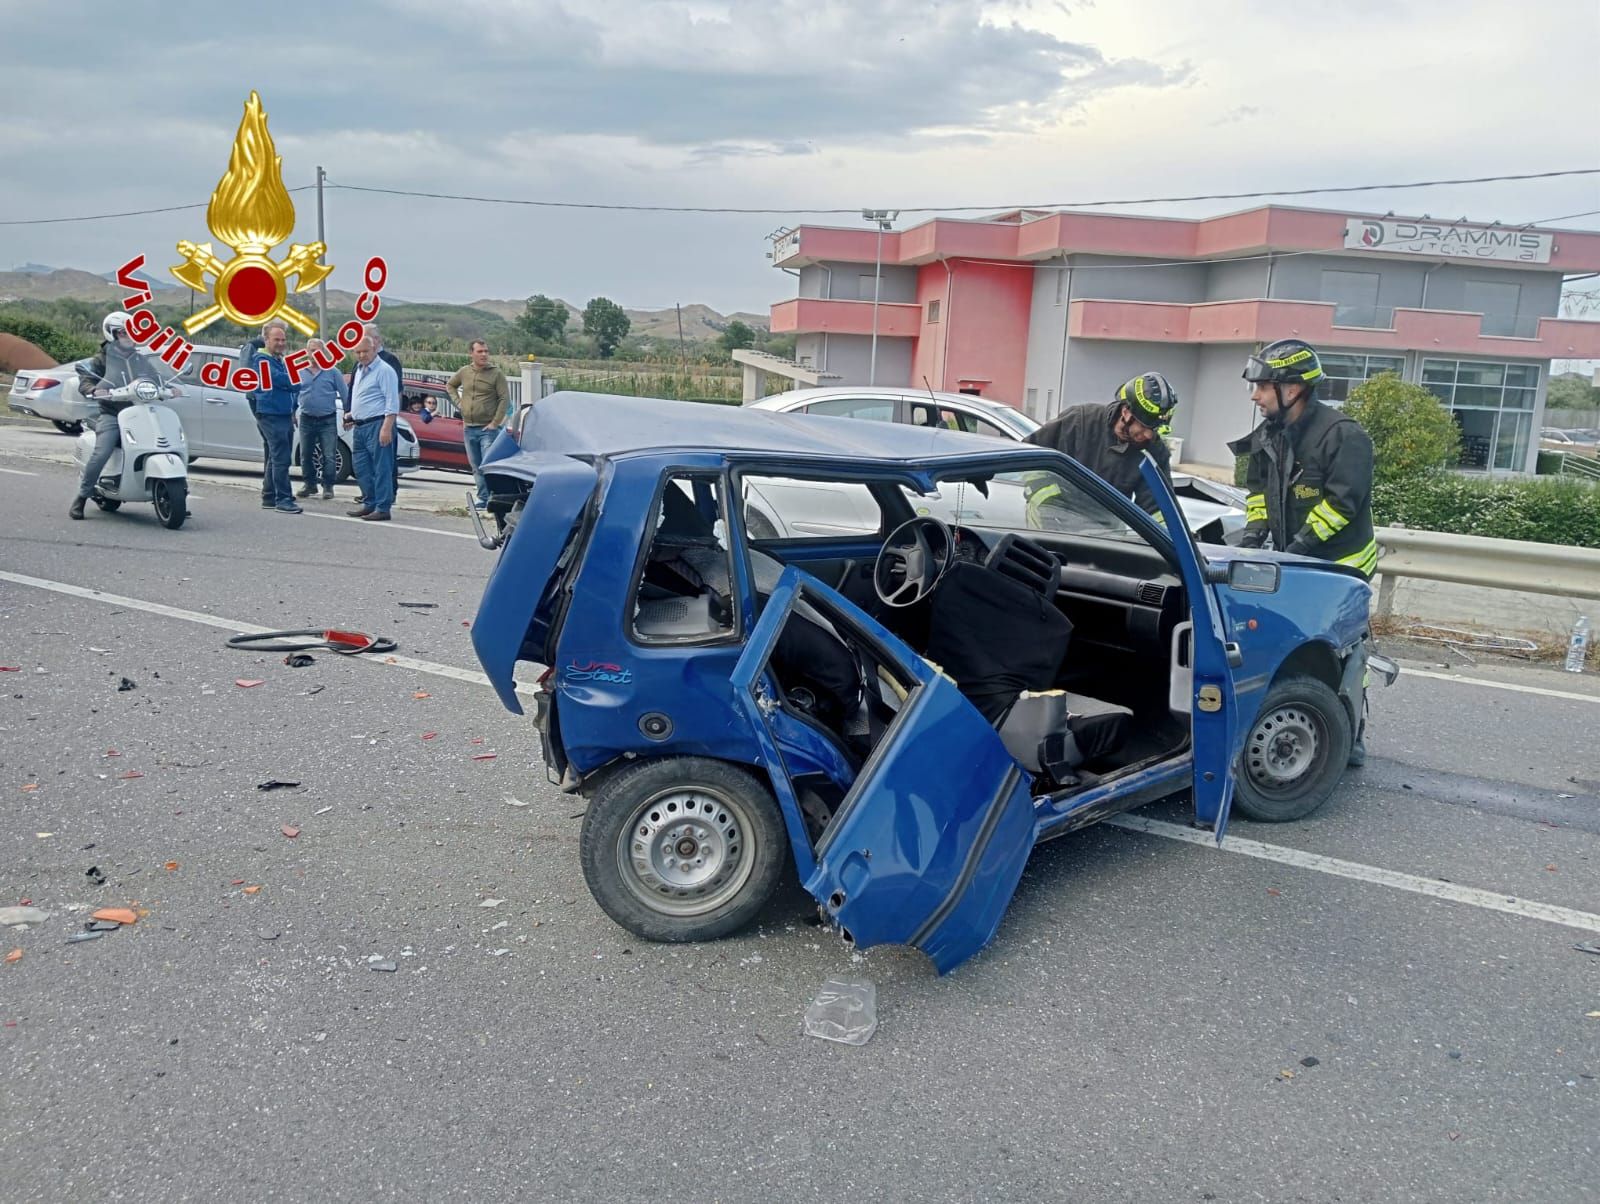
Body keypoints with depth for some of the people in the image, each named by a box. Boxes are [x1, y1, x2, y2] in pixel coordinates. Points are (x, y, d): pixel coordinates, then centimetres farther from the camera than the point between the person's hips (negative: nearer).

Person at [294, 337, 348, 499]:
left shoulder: (332, 372, 0)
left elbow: (345, 394, 1)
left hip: (328, 420, -3)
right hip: (306, 420, 3)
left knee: (329, 456, -3)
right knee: (306, 455, 10)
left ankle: (328, 486, 5)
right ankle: (309, 484, 22)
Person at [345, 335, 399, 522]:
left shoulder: (384, 370, -10)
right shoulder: (359, 370, 18)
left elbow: (392, 402, -16)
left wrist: (386, 428, -22)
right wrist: (352, 415, 22)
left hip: (377, 425, -9)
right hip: (360, 426, 9)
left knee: (381, 468, -6)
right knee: (361, 468, 13)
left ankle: (382, 508, -4)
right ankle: (369, 503, 23)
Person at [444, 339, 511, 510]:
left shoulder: (496, 374, -5)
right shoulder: (464, 372, 8)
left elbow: (505, 399, -9)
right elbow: (450, 385, 26)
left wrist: (496, 422, -13)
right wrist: (458, 403, 11)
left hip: (487, 429, -5)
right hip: (468, 429, 5)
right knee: (476, 468, 10)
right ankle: (483, 499, 17)